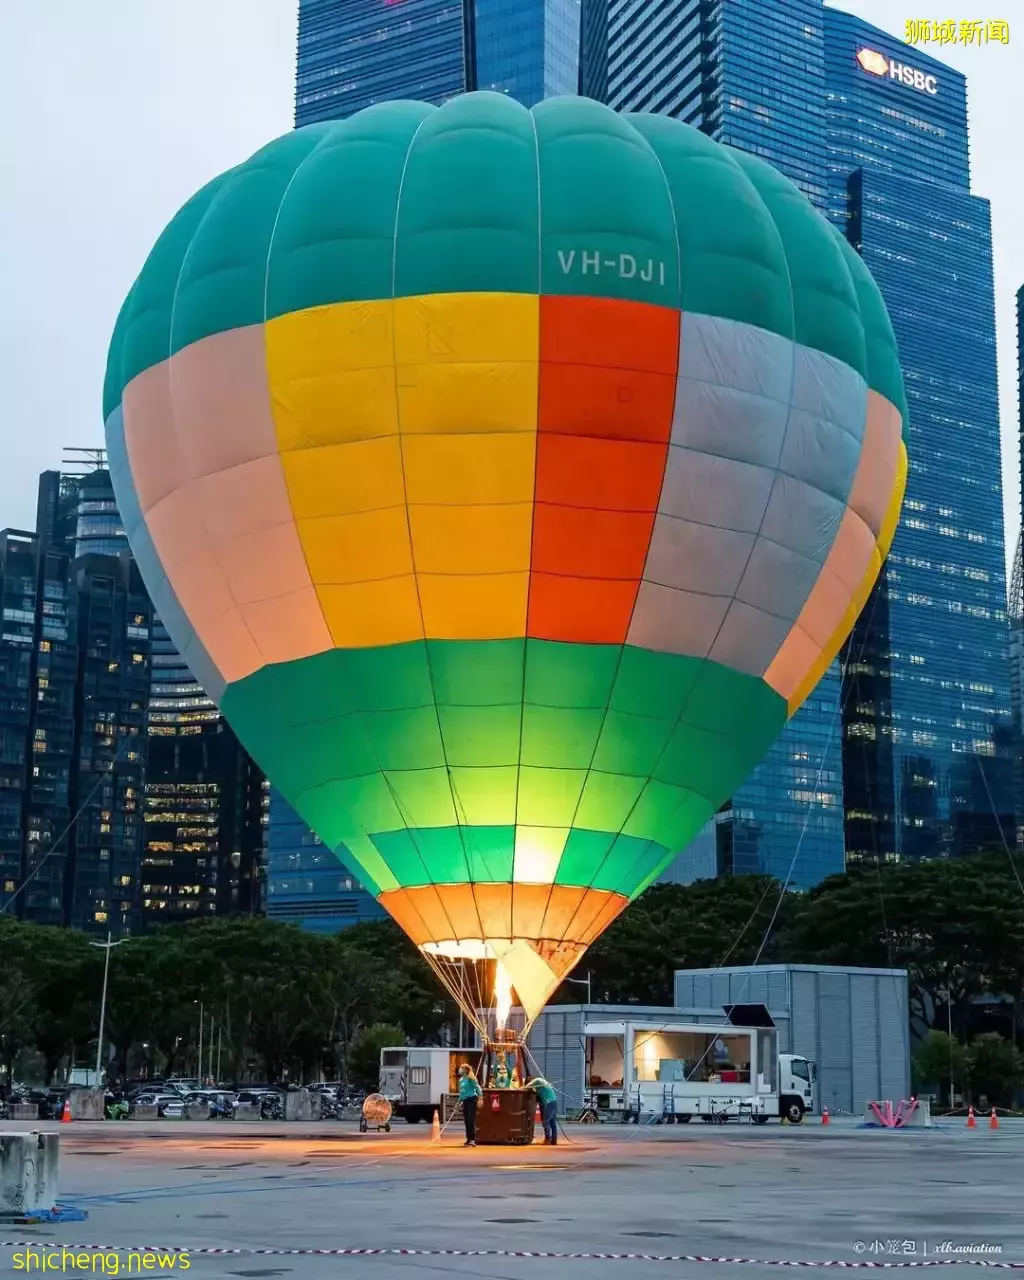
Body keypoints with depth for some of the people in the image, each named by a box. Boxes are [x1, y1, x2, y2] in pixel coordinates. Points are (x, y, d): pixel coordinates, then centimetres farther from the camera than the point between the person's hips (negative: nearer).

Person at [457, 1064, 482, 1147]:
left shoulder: (470, 1078, -9)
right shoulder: (461, 1080, 15)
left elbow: (478, 1088, -12)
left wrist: (480, 1098, -20)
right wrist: (459, 1101, 21)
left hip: (472, 1099, -8)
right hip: (465, 1101, 8)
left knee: (471, 1120, -13)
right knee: (466, 1120, 9)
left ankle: (473, 1139, -15)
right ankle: (469, 1139, 16)